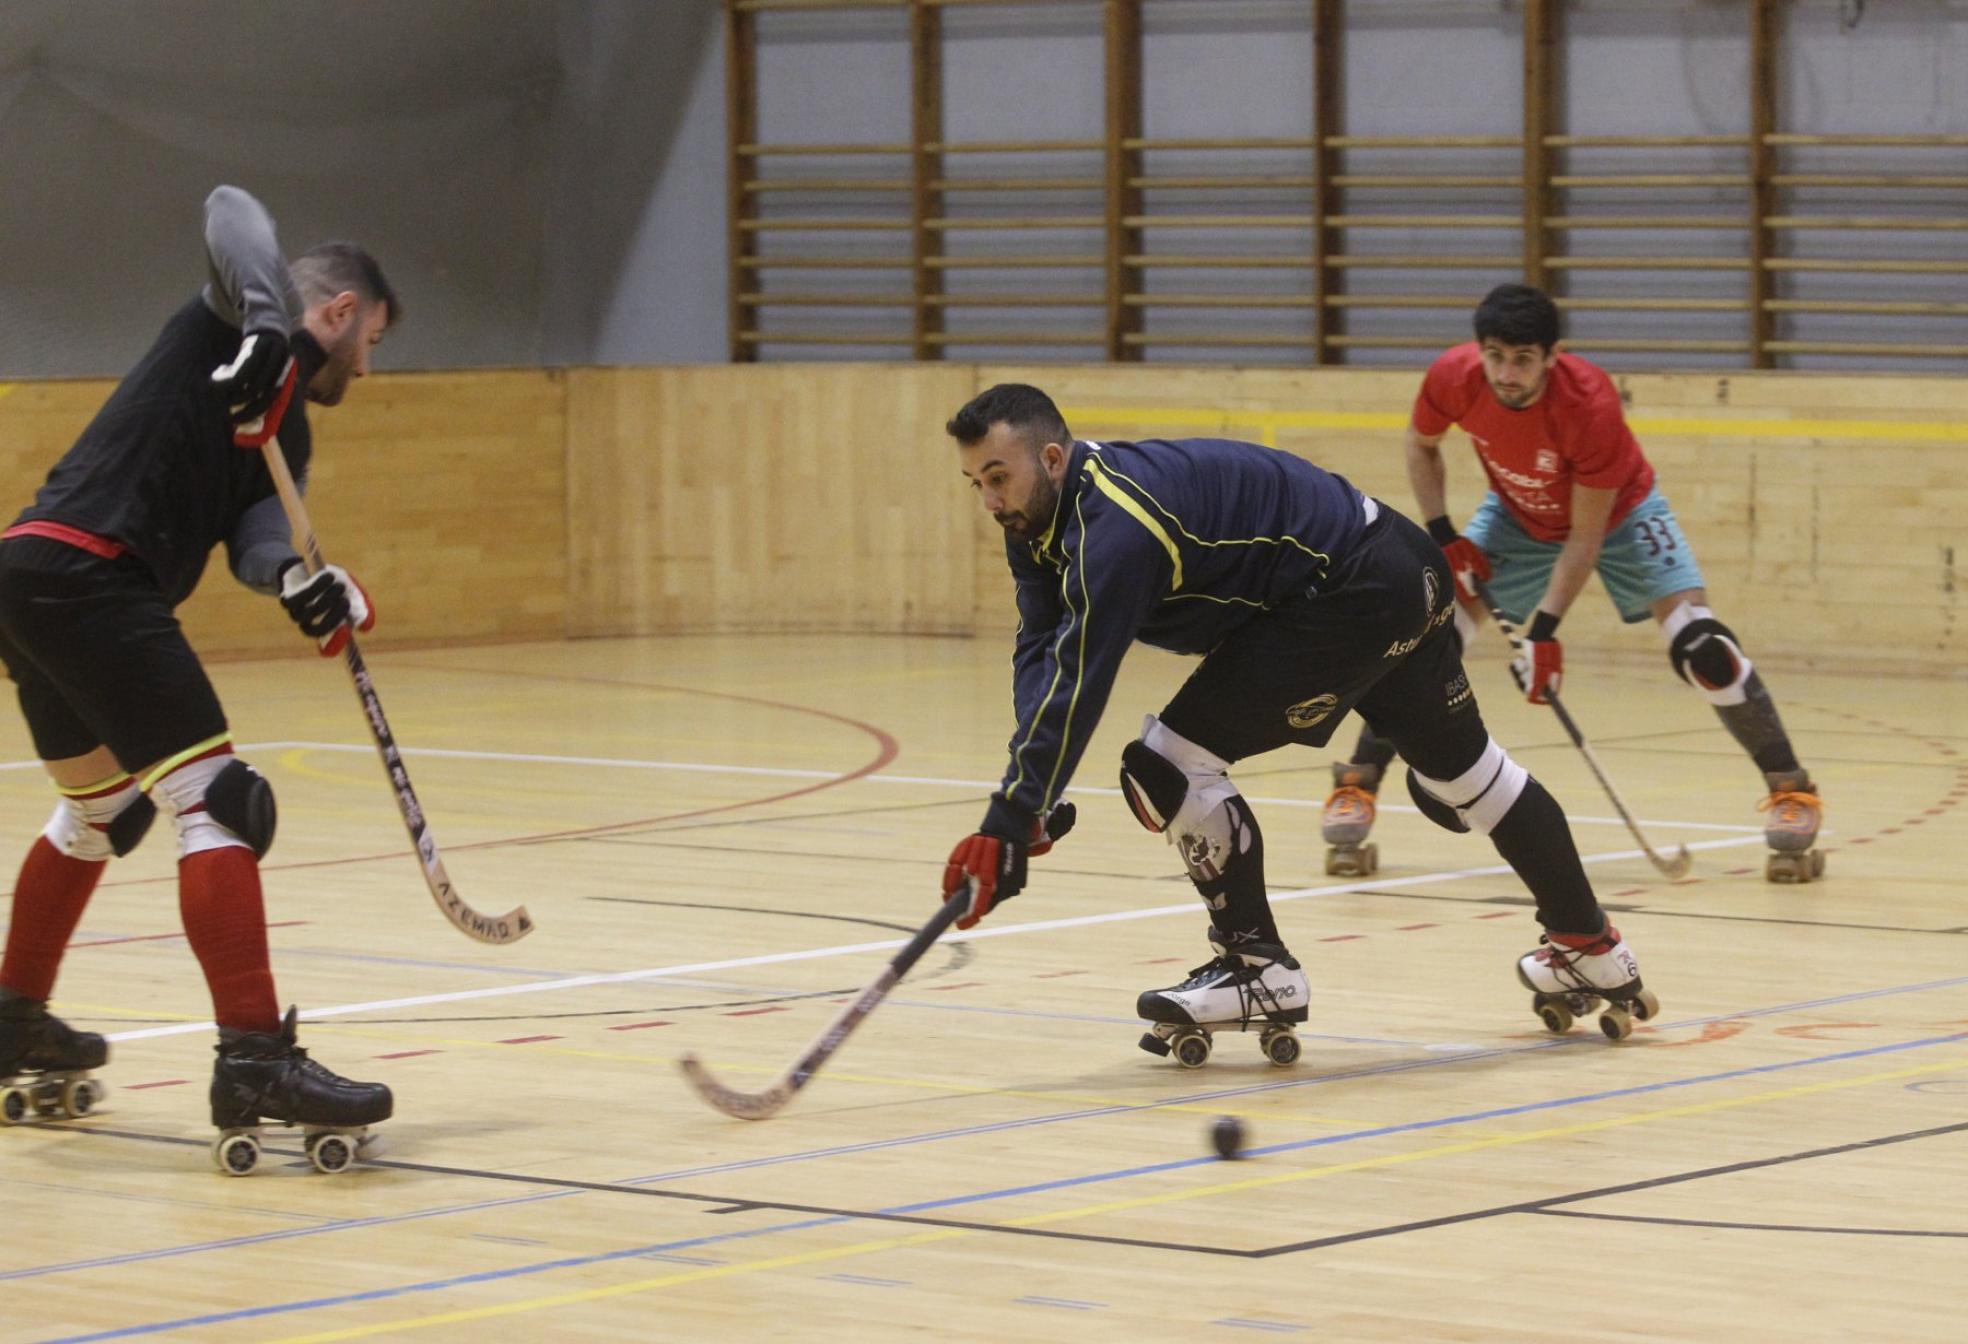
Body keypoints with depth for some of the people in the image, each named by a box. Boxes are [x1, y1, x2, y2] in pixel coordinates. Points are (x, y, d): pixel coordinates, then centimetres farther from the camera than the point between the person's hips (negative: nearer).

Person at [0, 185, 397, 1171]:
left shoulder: (285, 427, 25)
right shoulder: (251, 333, 3)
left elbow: (251, 535, 9)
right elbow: (232, 210, -15)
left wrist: (300, 584, -13)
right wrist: (263, 319, -31)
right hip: (87, 576, -10)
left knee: (99, 808, 28)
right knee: (214, 799, -14)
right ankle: (255, 1062, -20)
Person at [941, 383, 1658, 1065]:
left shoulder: (1114, 524, -28)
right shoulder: (1042, 521, 1)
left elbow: (1076, 683, -34)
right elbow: (1039, 654, -4)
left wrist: (1007, 826, -37)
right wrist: (1030, 799, -19)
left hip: (1355, 590, -11)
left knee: (1169, 765, -15)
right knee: (1462, 770, 25)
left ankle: (1260, 969, -4)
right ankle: (1590, 949, 41)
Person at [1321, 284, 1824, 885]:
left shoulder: (1591, 405, -37)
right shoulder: (1453, 378, -28)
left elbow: (1586, 538, -29)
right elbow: (1421, 445, -3)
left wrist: (1545, 628, -32)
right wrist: (1443, 537, -12)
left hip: (1618, 515, -3)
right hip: (1517, 517, 3)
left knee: (1699, 644, -19)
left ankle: (1790, 791, -6)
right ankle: (1357, 786, -2)